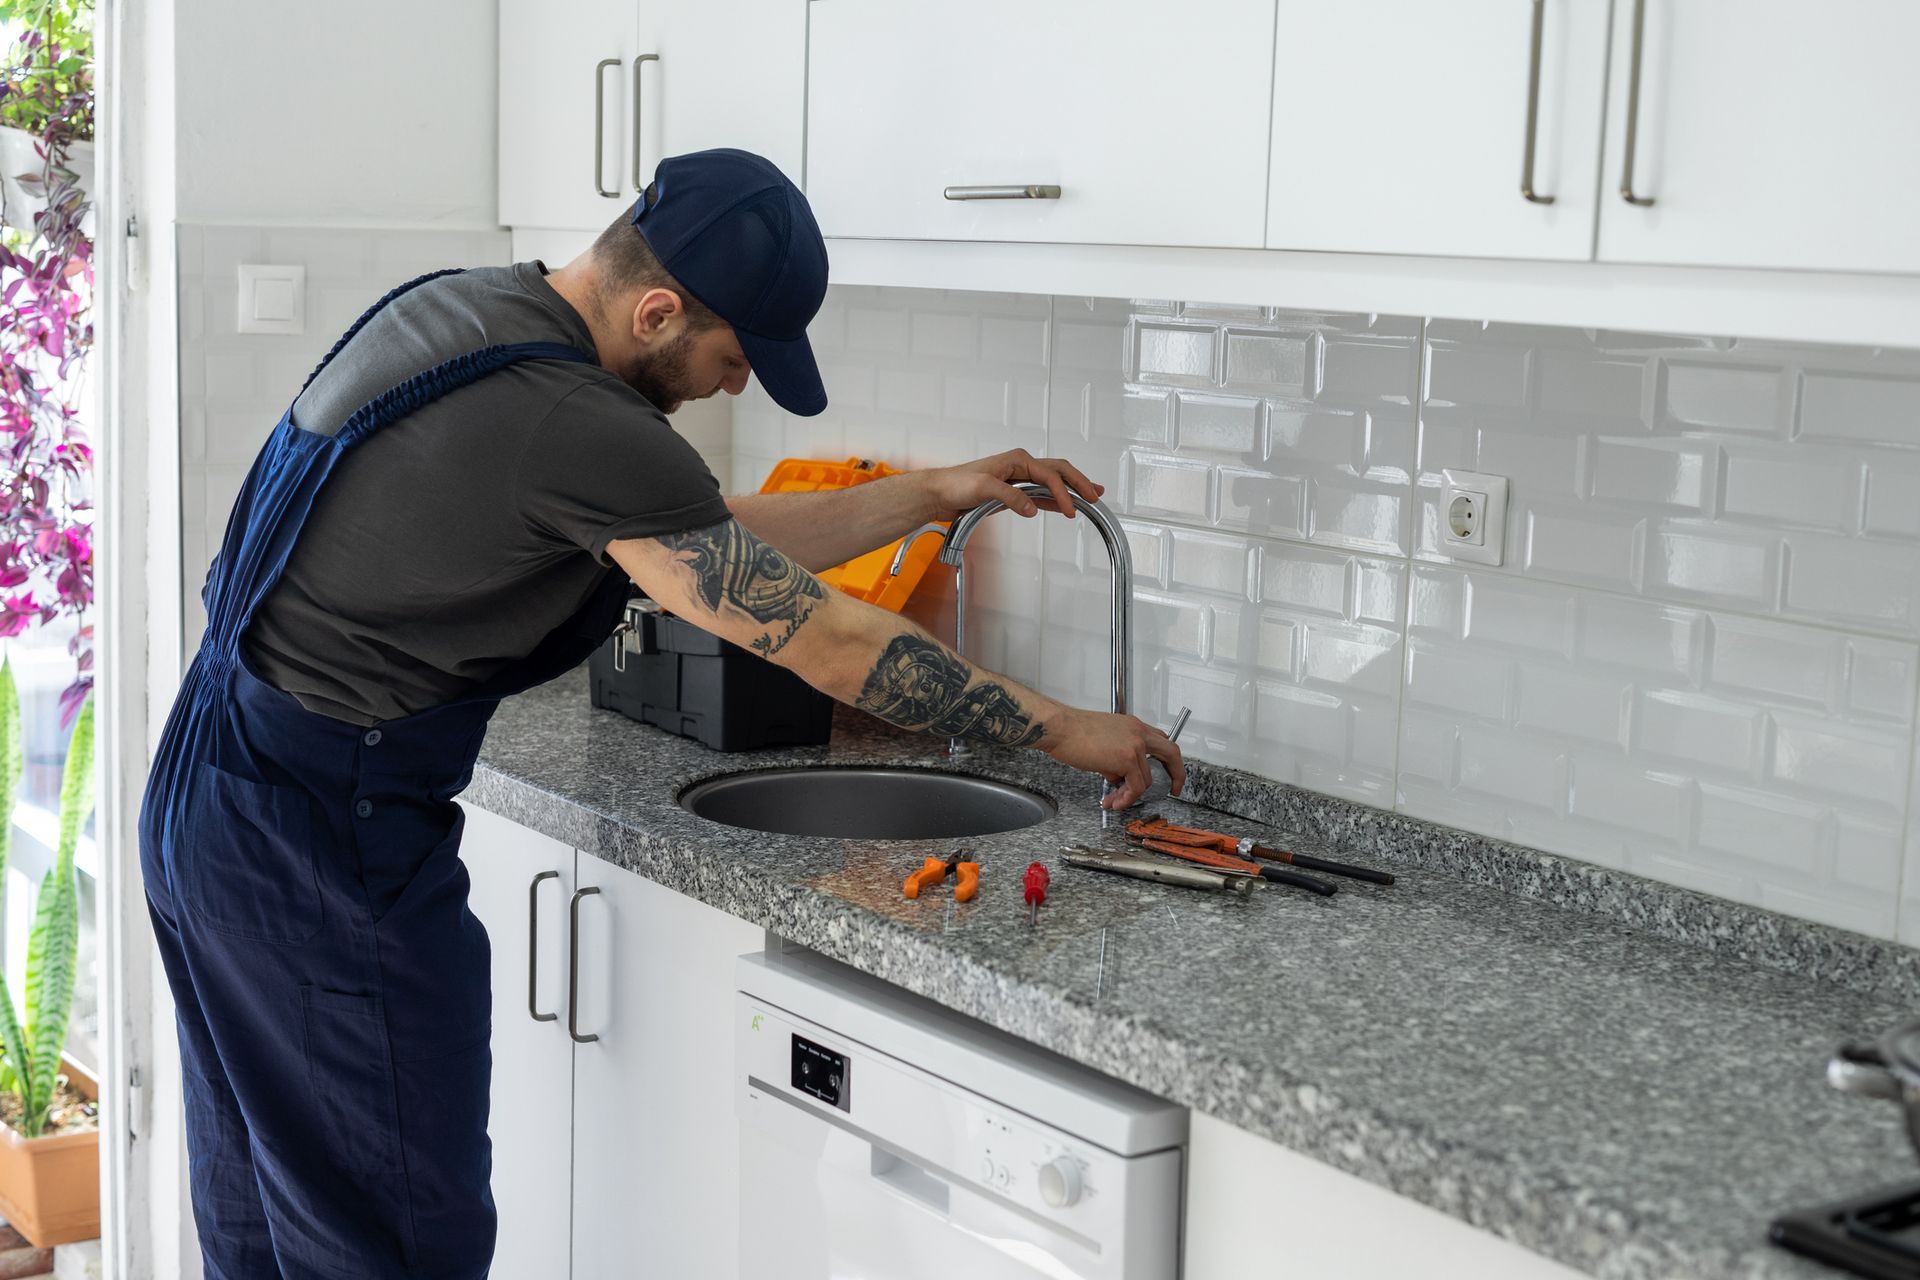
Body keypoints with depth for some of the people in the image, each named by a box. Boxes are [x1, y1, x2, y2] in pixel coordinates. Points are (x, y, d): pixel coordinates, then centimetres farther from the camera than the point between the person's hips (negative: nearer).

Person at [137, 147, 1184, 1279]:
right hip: (326, 843, -10)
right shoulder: (577, 425, -24)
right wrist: (1066, 731, -9)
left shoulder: (472, 309, 6)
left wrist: (935, 495, 11)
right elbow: (826, 642, -19)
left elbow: (723, 538, 12)